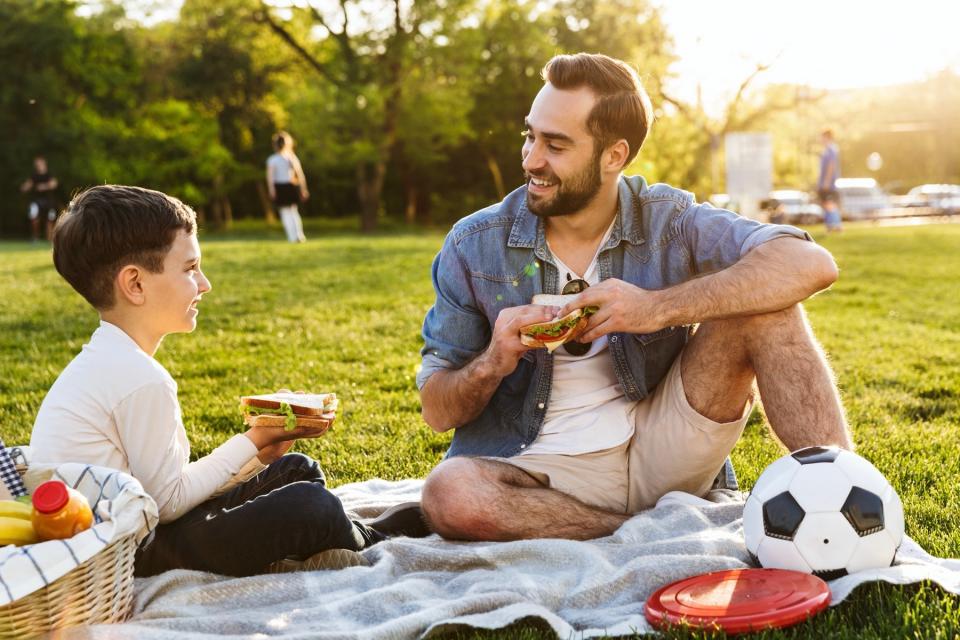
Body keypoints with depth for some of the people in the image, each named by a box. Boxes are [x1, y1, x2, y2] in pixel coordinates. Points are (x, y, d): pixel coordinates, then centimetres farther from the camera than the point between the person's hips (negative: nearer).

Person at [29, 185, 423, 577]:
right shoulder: (143, 381, -22)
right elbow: (166, 501, -18)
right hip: (129, 556, -10)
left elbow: (159, 483, 8)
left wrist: (252, 454, 3)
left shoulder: (106, 361, 9)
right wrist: (248, 446, -8)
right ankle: (365, 546, 14)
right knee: (310, 507, -15)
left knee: (296, 471, 13)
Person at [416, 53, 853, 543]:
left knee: (760, 304, -16)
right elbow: (436, 411, 3)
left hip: (662, 447, 0)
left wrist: (660, 307, -27)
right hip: (546, 469, 0)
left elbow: (810, 264, -19)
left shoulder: (668, 221, -3)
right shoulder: (474, 246, -2)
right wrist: (491, 364, -20)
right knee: (449, 494, -34)